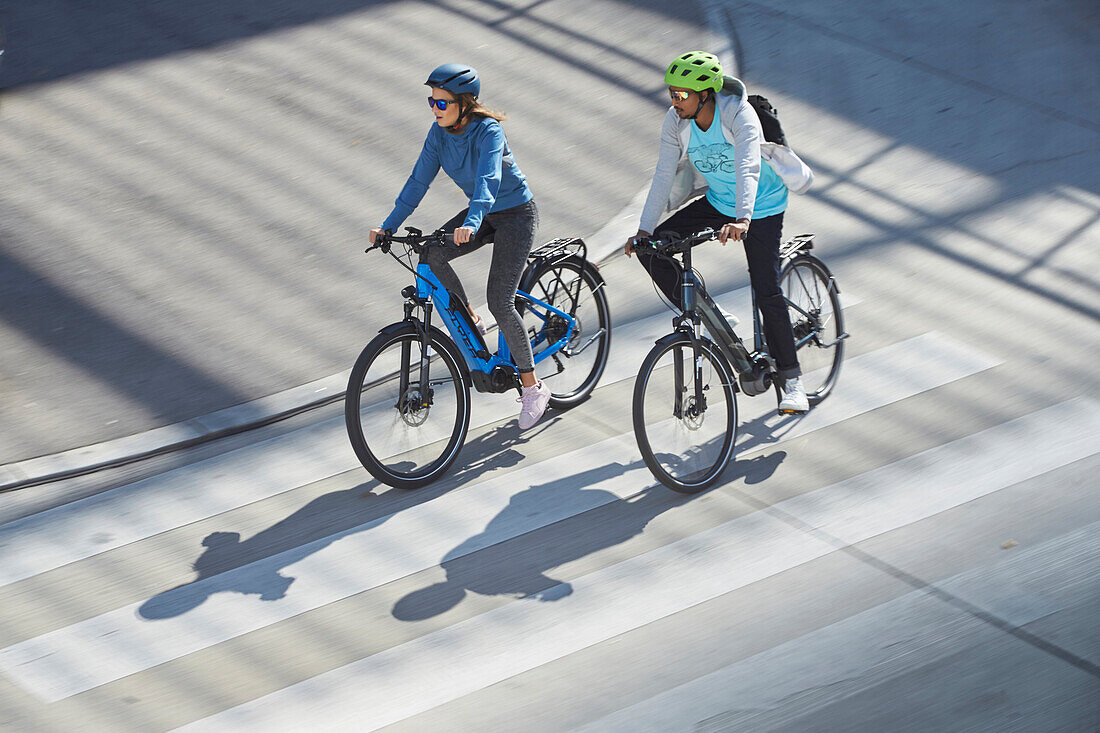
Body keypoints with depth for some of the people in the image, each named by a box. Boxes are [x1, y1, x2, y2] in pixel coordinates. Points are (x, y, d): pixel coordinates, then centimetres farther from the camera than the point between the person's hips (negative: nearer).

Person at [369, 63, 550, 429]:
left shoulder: (488, 131, -27)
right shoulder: (440, 132, -8)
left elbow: (488, 180, -42)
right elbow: (419, 180, -6)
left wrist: (471, 223, -58)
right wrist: (389, 226, -13)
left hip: (515, 213, -7)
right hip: (483, 213, 7)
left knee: (499, 301, -15)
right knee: (430, 255, -18)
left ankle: (533, 387, -1)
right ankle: (470, 320, 4)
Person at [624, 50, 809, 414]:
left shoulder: (738, 113, -29)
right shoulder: (676, 121, -14)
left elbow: (748, 169, -41)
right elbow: (664, 176, -12)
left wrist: (742, 220, -55)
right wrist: (644, 230, -20)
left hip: (759, 207, -5)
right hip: (716, 203, 6)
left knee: (767, 292, -13)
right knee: (650, 250, -10)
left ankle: (791, 379, 1)